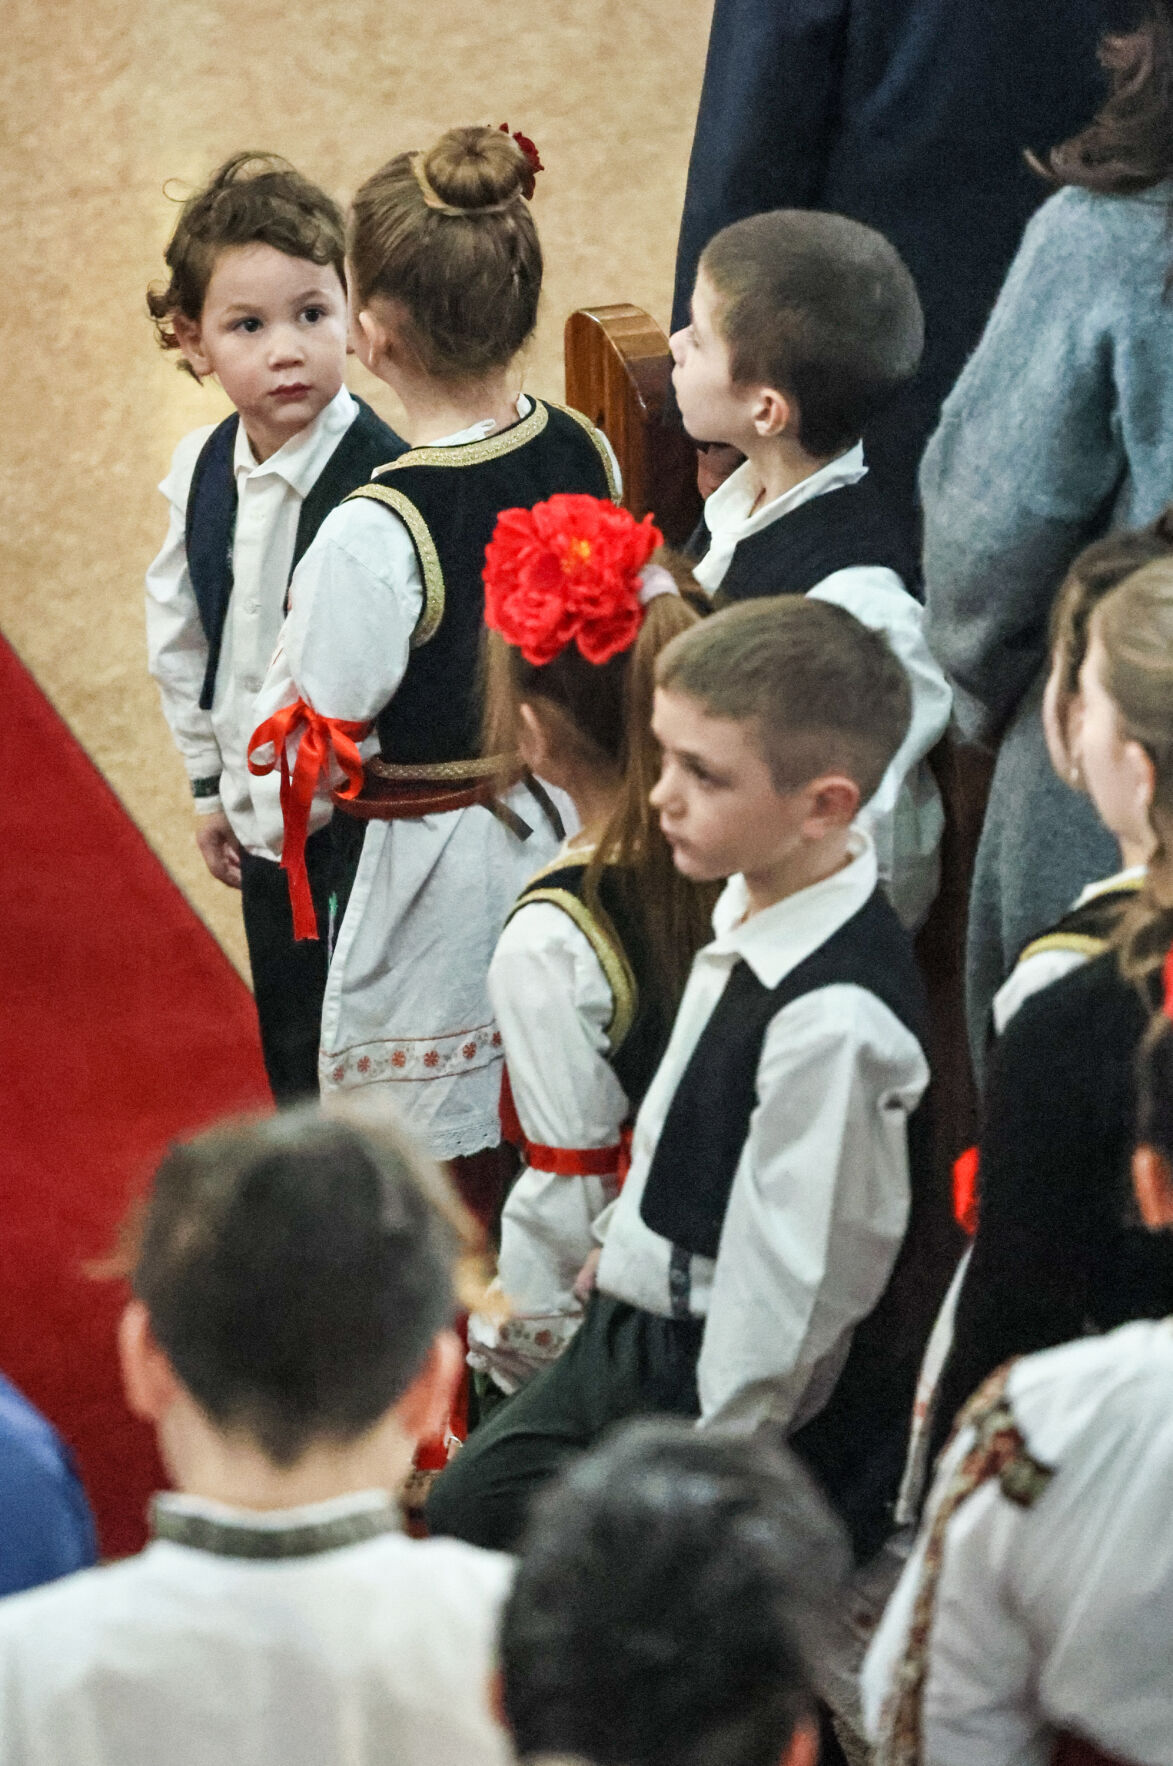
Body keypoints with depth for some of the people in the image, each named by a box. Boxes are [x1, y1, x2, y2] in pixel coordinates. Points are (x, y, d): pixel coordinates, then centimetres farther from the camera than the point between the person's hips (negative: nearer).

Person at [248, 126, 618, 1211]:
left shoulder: (375, 534, -26)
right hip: (568, 828, 7)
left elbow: (310, 748, -18)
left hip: (432, 868, -7)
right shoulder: (587, 454, -7)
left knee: (438, 1174, 10)